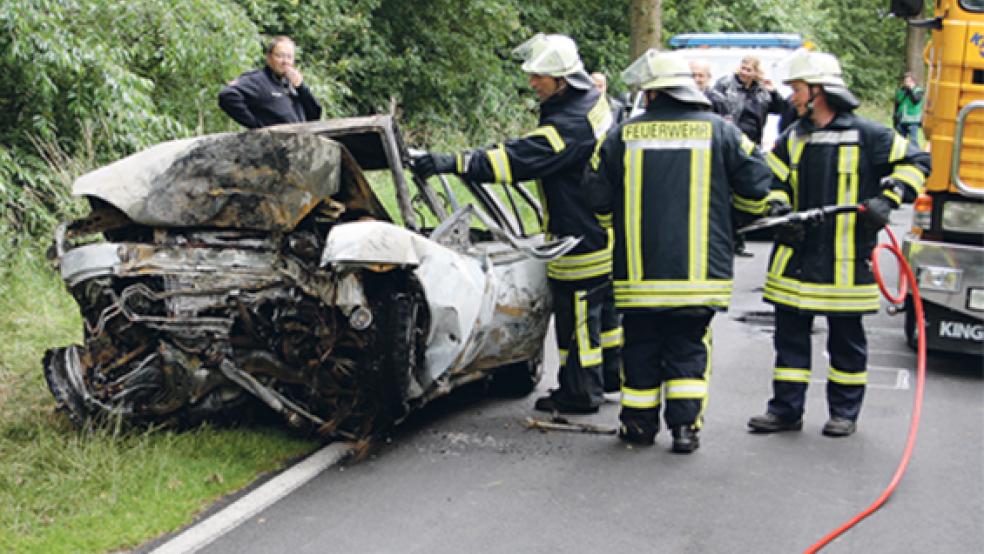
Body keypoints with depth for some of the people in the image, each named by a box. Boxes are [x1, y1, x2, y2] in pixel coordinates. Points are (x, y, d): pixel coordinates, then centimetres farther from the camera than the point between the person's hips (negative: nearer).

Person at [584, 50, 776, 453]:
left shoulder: (622, 136, -1)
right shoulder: (719, 131, -1)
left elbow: (597, 200, 4)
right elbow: (756, 189, 3)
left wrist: (619, 226, 25)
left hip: (639, 270, 0)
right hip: (700, 270, 0)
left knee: (641, 348, 13)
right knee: (688, 348, 10)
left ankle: (639, 425, 20)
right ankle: (685, 426, 5)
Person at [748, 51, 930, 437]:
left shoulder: (868, 136, -5)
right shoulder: (792, 139, 10)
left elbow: (915, 162, 1)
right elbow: (770, 185, 12)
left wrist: (887, 199, -12)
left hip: (846, 261, -4)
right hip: (795, 257, 4)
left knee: (846, 339, 7)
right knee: (790, 334, 7)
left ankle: (845, 412, 19)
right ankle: (786, 410, 16)